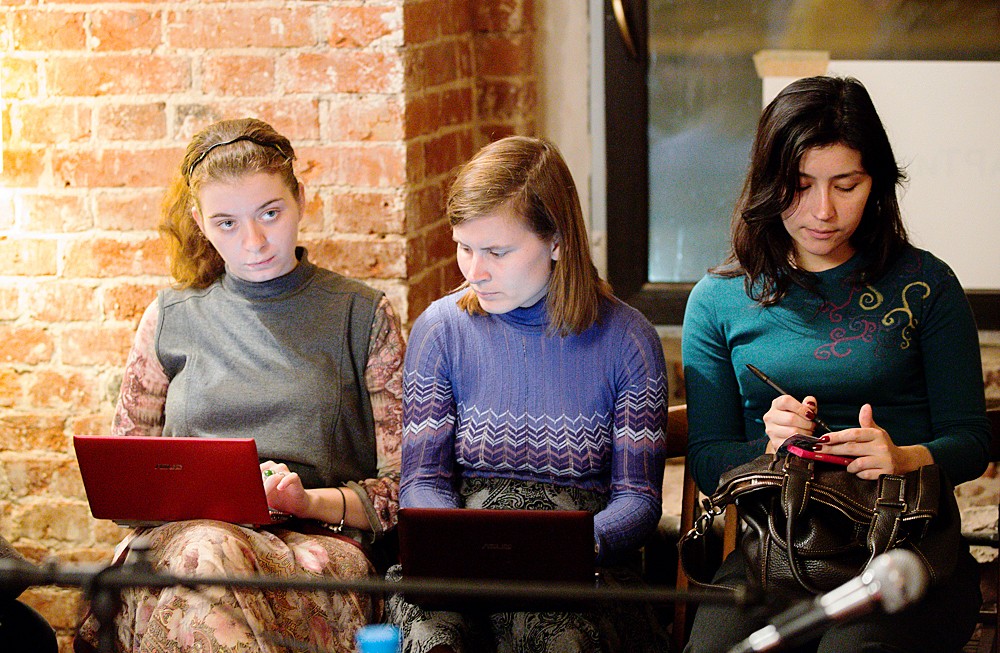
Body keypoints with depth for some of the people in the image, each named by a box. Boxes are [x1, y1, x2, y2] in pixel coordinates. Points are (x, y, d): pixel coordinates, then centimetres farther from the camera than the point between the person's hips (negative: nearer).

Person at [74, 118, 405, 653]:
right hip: (181, 530, 2)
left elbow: (399, 489, 8)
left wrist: (308, 500, -11)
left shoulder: (363, 316, 11)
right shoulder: (170, 319, 17)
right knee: (204, 550, -38)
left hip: (316, 542, -2)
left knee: (215, 558, -38)